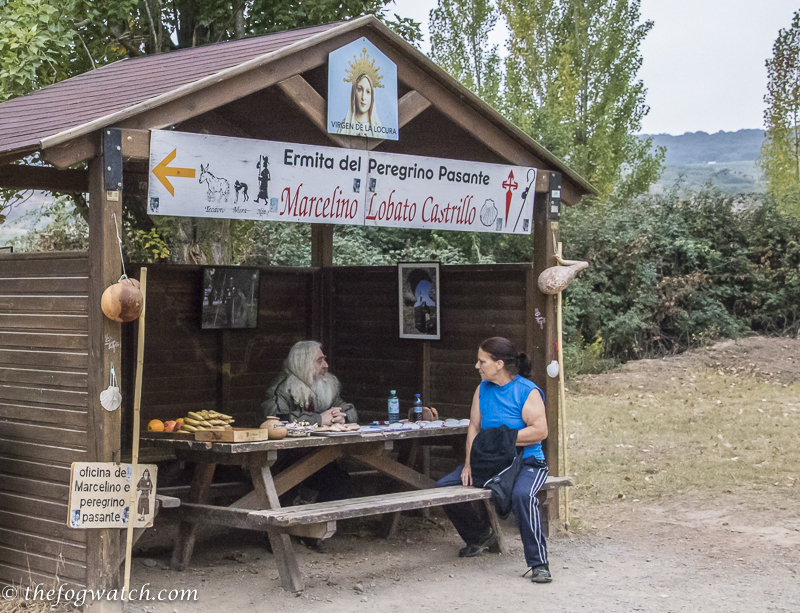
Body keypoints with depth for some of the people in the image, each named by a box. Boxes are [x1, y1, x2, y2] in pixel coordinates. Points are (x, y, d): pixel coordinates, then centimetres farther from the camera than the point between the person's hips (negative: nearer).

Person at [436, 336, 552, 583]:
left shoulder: (527, 392, -11)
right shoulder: (483, 389, 9)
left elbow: (540, 431, -19)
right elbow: (474, 427, 8)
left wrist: (502, 438, -18)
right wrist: (469, 463, -5)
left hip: (526, 462, -7)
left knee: (522, 495, -39)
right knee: (444, 487, -6)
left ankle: (539, 564, -31)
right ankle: (482, 536, 16)